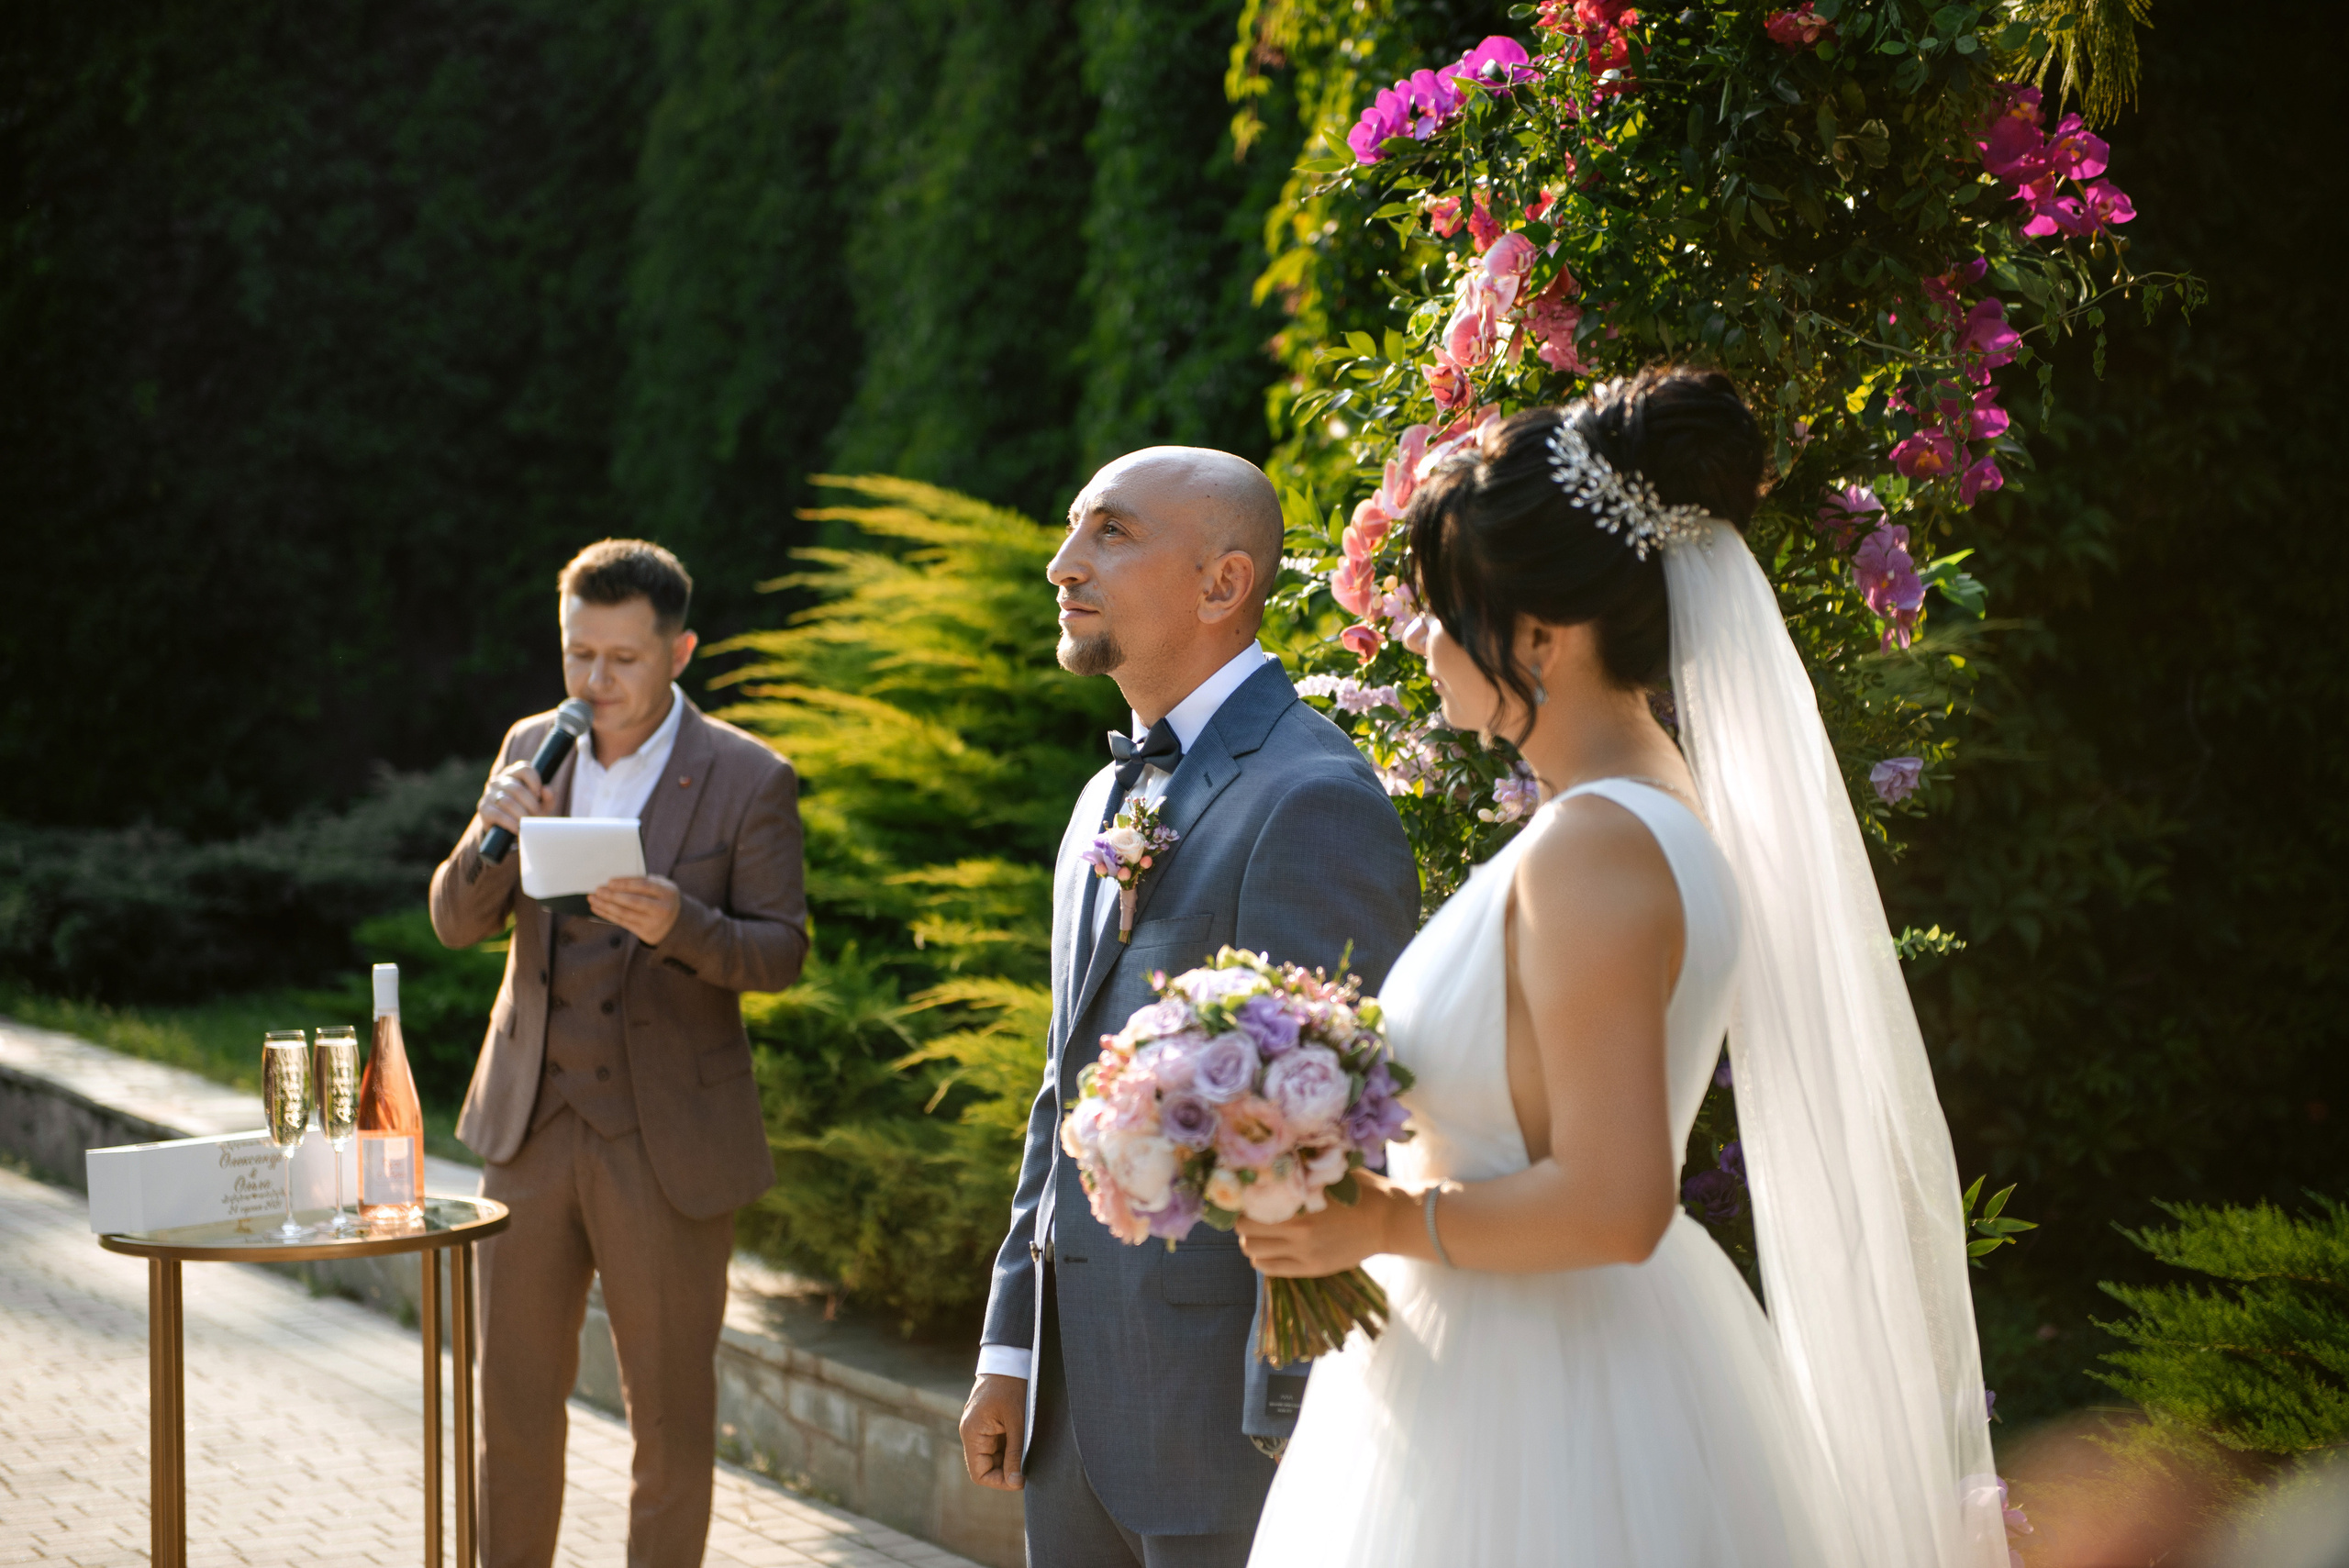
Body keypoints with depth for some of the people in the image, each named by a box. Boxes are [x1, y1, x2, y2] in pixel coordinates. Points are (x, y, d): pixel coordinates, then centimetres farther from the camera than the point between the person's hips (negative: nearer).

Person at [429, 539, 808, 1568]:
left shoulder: (748, 781, -8)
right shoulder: (533, 750, 5)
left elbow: (781, 951, -7)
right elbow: (457, 923, 3)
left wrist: (680, 925, -27)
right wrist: (497, 833, -18)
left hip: (668, 1147, -4)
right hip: (533, 1128, 4)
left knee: (670, 1414, 6)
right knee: (514, 1401, 12)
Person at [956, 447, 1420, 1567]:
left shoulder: (1313, 802, -15)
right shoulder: (1110, 799, 15)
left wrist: (1295, 1438, -19)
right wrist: (1011, 1351, 17)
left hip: (1216, 1398, -8)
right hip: (1075, 1393, 8)